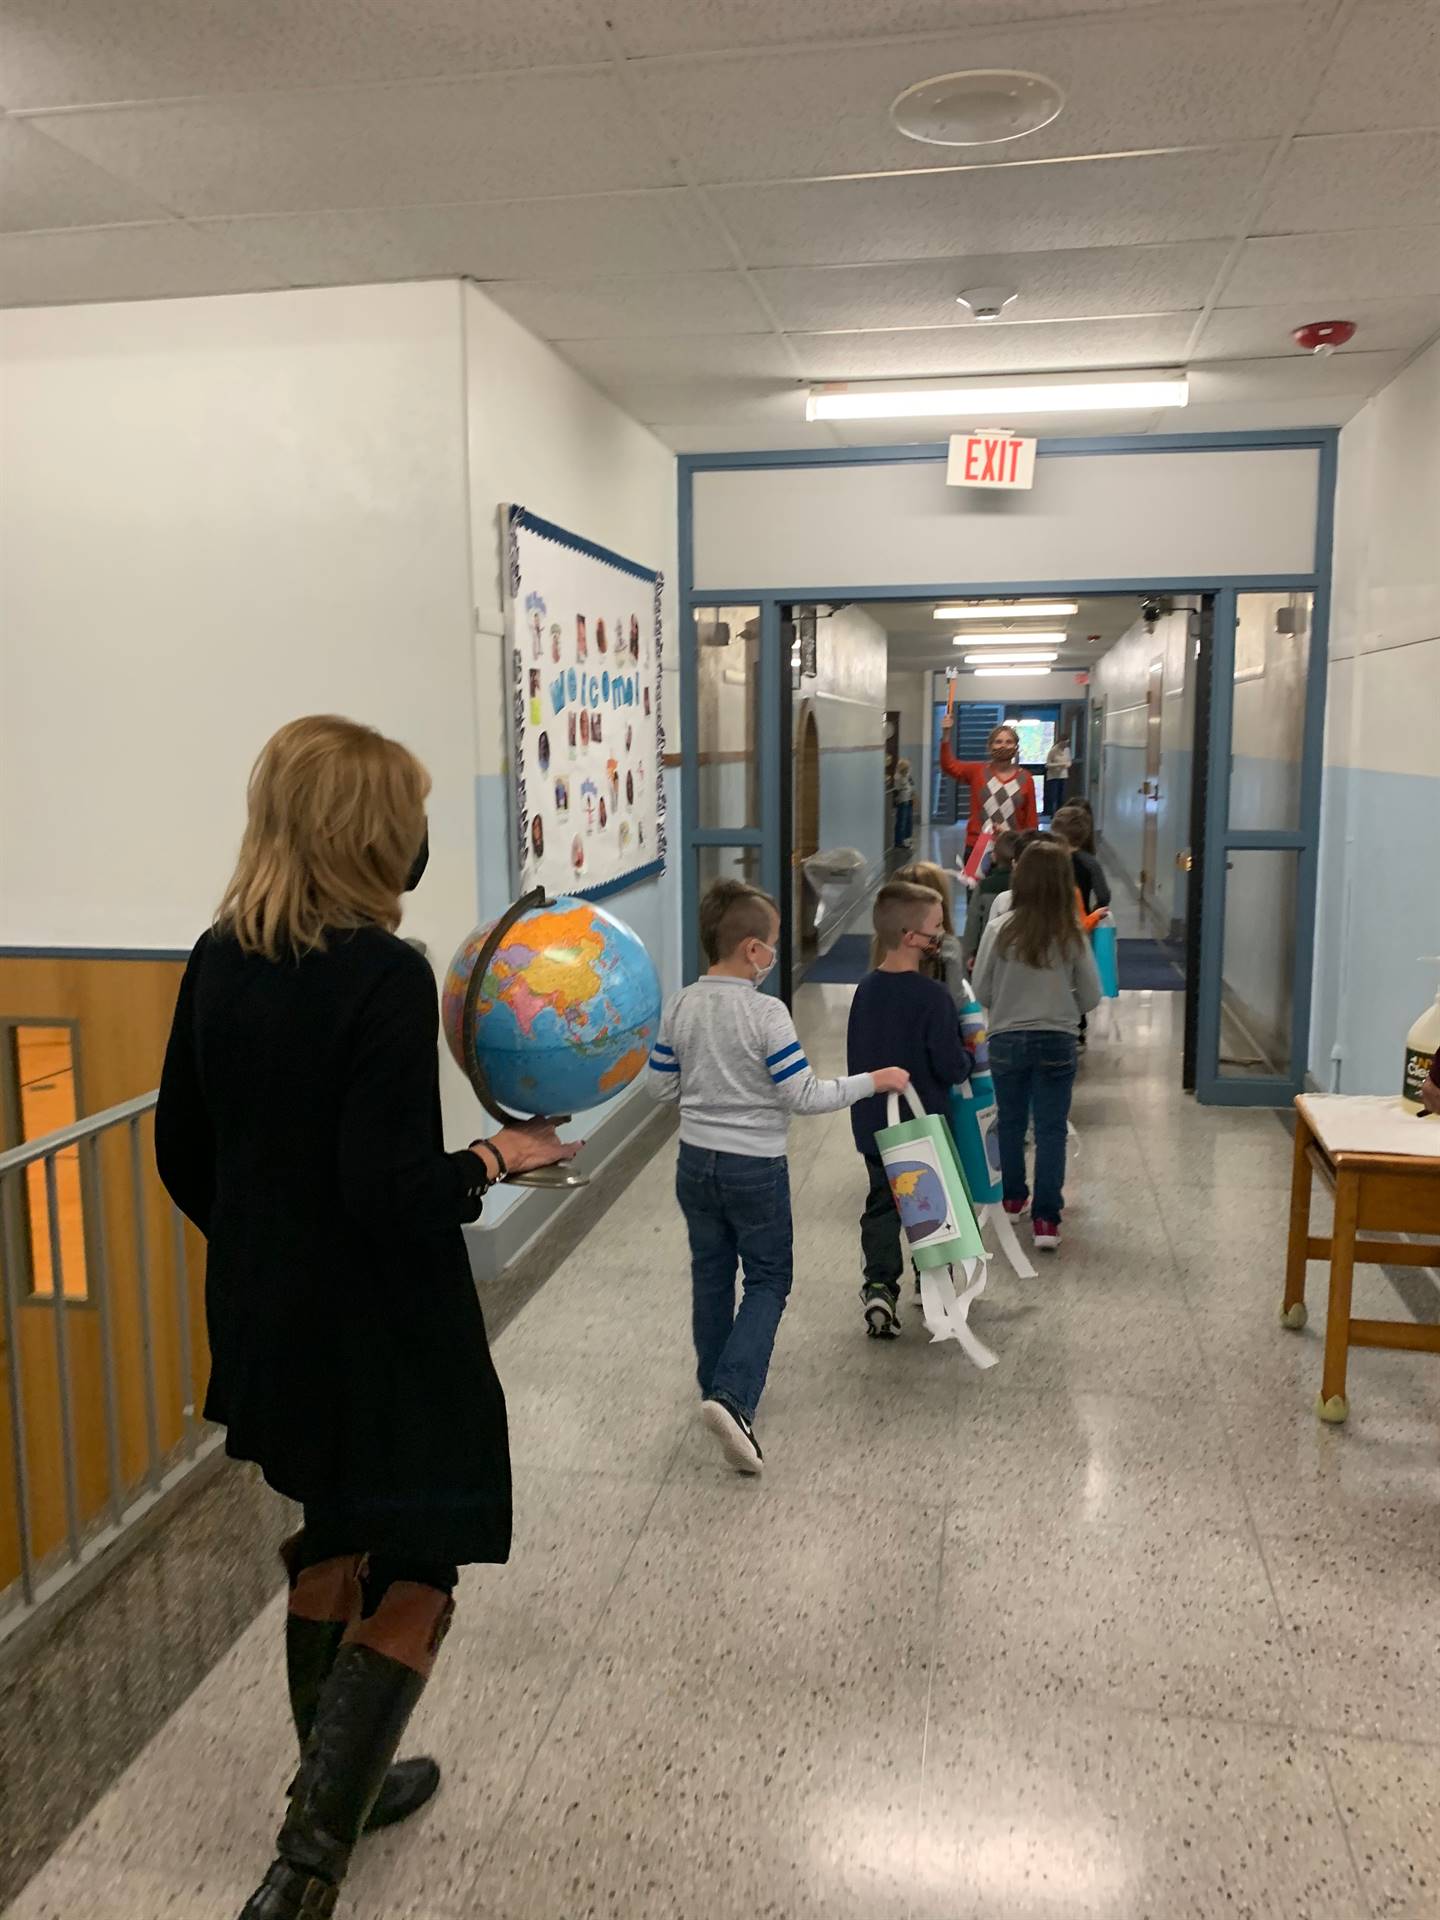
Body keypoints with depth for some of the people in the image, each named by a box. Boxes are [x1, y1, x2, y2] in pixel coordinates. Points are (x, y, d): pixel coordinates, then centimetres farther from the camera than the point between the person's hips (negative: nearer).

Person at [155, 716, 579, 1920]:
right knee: (414, 1583, 10)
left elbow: (184, 1154, 7)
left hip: (265, 1316, 8)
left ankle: (342, 1787, 43)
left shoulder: (220, 961, 0)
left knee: (334, 1541, 26)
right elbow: (392, 1193, -26)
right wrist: (497, 1159, -9)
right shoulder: (384, 976, -23)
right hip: (384, 1332, -8)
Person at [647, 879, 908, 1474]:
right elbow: (803, 1096, -17)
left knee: (711, 1276, 19)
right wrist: (872, 1082, -6)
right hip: (755, 1168, -5)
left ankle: (717, 1388, 32)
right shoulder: (766, 1013, -20)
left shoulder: (680, 1006, -4)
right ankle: (732, 1395, -7)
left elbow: (662, 1086, 4)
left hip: (696, 1161, 5)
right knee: (768, 1280, 9)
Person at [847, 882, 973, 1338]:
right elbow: (952, 1066, -19)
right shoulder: (932, 996, -21)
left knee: (881, 1203, 14)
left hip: (872, 1125, 5)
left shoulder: (865, 990, -1)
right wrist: (967, 1062, 1)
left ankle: (879, 1284, 0)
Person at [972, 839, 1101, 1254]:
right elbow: (1091, 997, -2)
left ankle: (1013, 1196, 36)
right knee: (1051, 1129, 5)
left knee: (1010, 1122, 19)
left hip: (1006, 1040, 1)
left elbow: (981, 991, -4)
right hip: (1057, 1042, -1)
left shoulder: (1000, 930, -11)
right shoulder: (1072, 935, -9)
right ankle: (1046, 1218, 1)